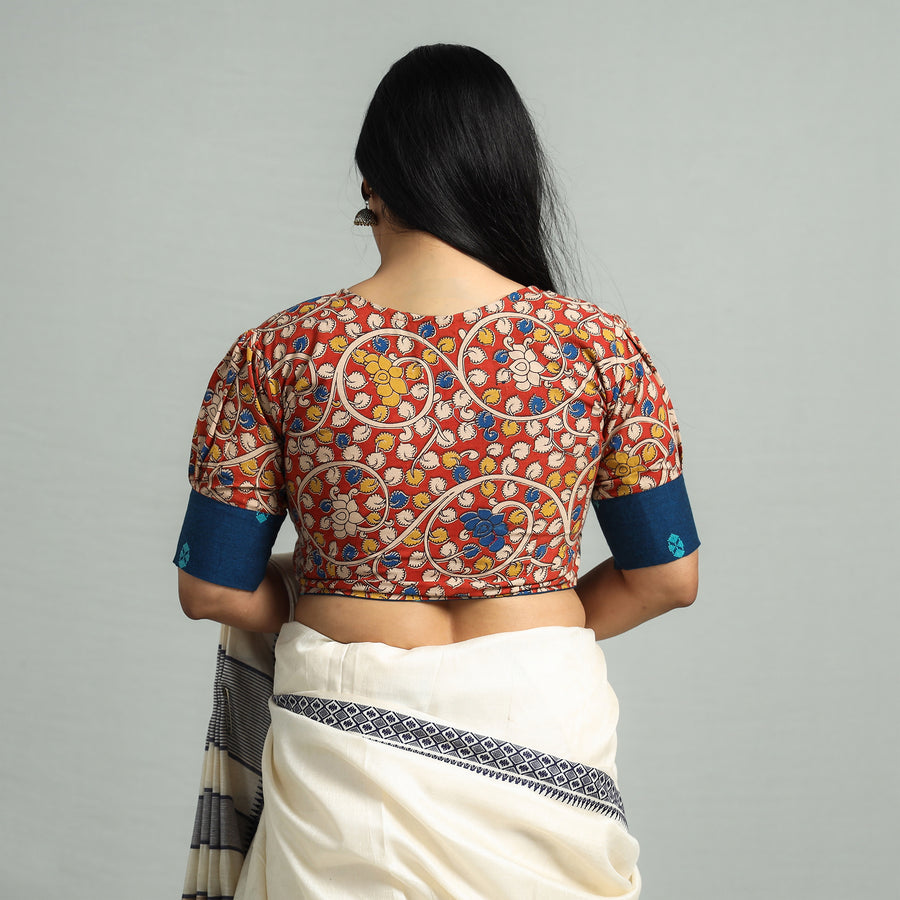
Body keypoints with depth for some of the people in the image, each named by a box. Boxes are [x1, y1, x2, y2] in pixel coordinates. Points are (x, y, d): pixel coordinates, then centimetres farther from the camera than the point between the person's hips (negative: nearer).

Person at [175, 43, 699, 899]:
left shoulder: (274, 355, -7)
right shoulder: (596, 345, -7)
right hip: (543, 727, 1)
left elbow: (212, 588, -4)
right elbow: (667, 575, -2)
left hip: (345, 746, 0)